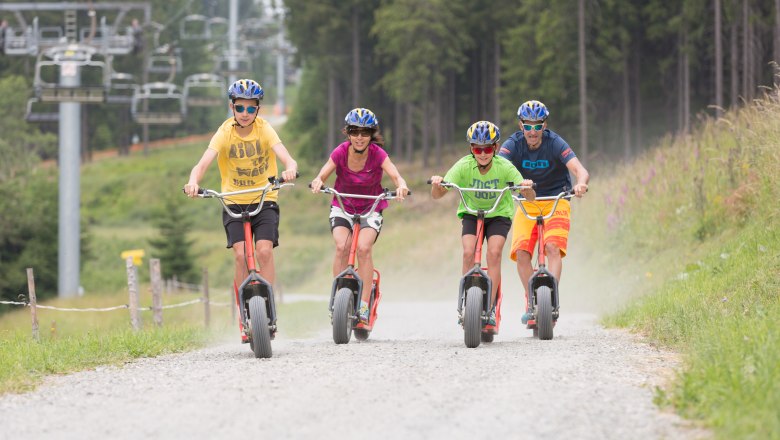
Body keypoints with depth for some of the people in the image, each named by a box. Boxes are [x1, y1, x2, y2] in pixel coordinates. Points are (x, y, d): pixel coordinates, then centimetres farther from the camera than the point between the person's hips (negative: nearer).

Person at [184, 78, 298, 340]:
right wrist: (193, 182, -44)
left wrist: (290, 170, -48)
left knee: (264, 251, -19)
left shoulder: (264, 129, -9)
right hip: (234, 203, 0)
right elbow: (203, 163, -23)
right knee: (241, 255, -17)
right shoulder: (225, 133, -10)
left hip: (265, 201, 0)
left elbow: (285, 156, -24)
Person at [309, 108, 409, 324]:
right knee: (342, 247, -25)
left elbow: (396, 176, -27)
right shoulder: (341, 152, -14)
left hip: (370, 209, -1)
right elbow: (323, 175, -21)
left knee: (363, 247, -25)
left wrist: (401, 186, -51)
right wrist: (317, 183, -45)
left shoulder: (377, 154, -17)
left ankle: (364, 305, -20)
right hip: (342, 207, 1)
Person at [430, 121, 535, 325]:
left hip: (499, 214, -1)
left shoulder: (504, 167, -23)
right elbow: (437, 195, -26)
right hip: (471, 214, 1)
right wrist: (437, 184, -49)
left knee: (494, 253, -22)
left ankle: (490, 308, -14)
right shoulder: (464, 166, -22)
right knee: (468, 253, -21)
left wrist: (527, 187, -52)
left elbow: (530, 197, -28)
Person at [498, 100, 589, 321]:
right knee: (521, 252, -15)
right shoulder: (514, 144, -13)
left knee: (553, 247, -24)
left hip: (556, 201, -2)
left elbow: (580, 170, -31)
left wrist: (581, 183, -54)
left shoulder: (555, 143, -18)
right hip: (527, 204, 2)